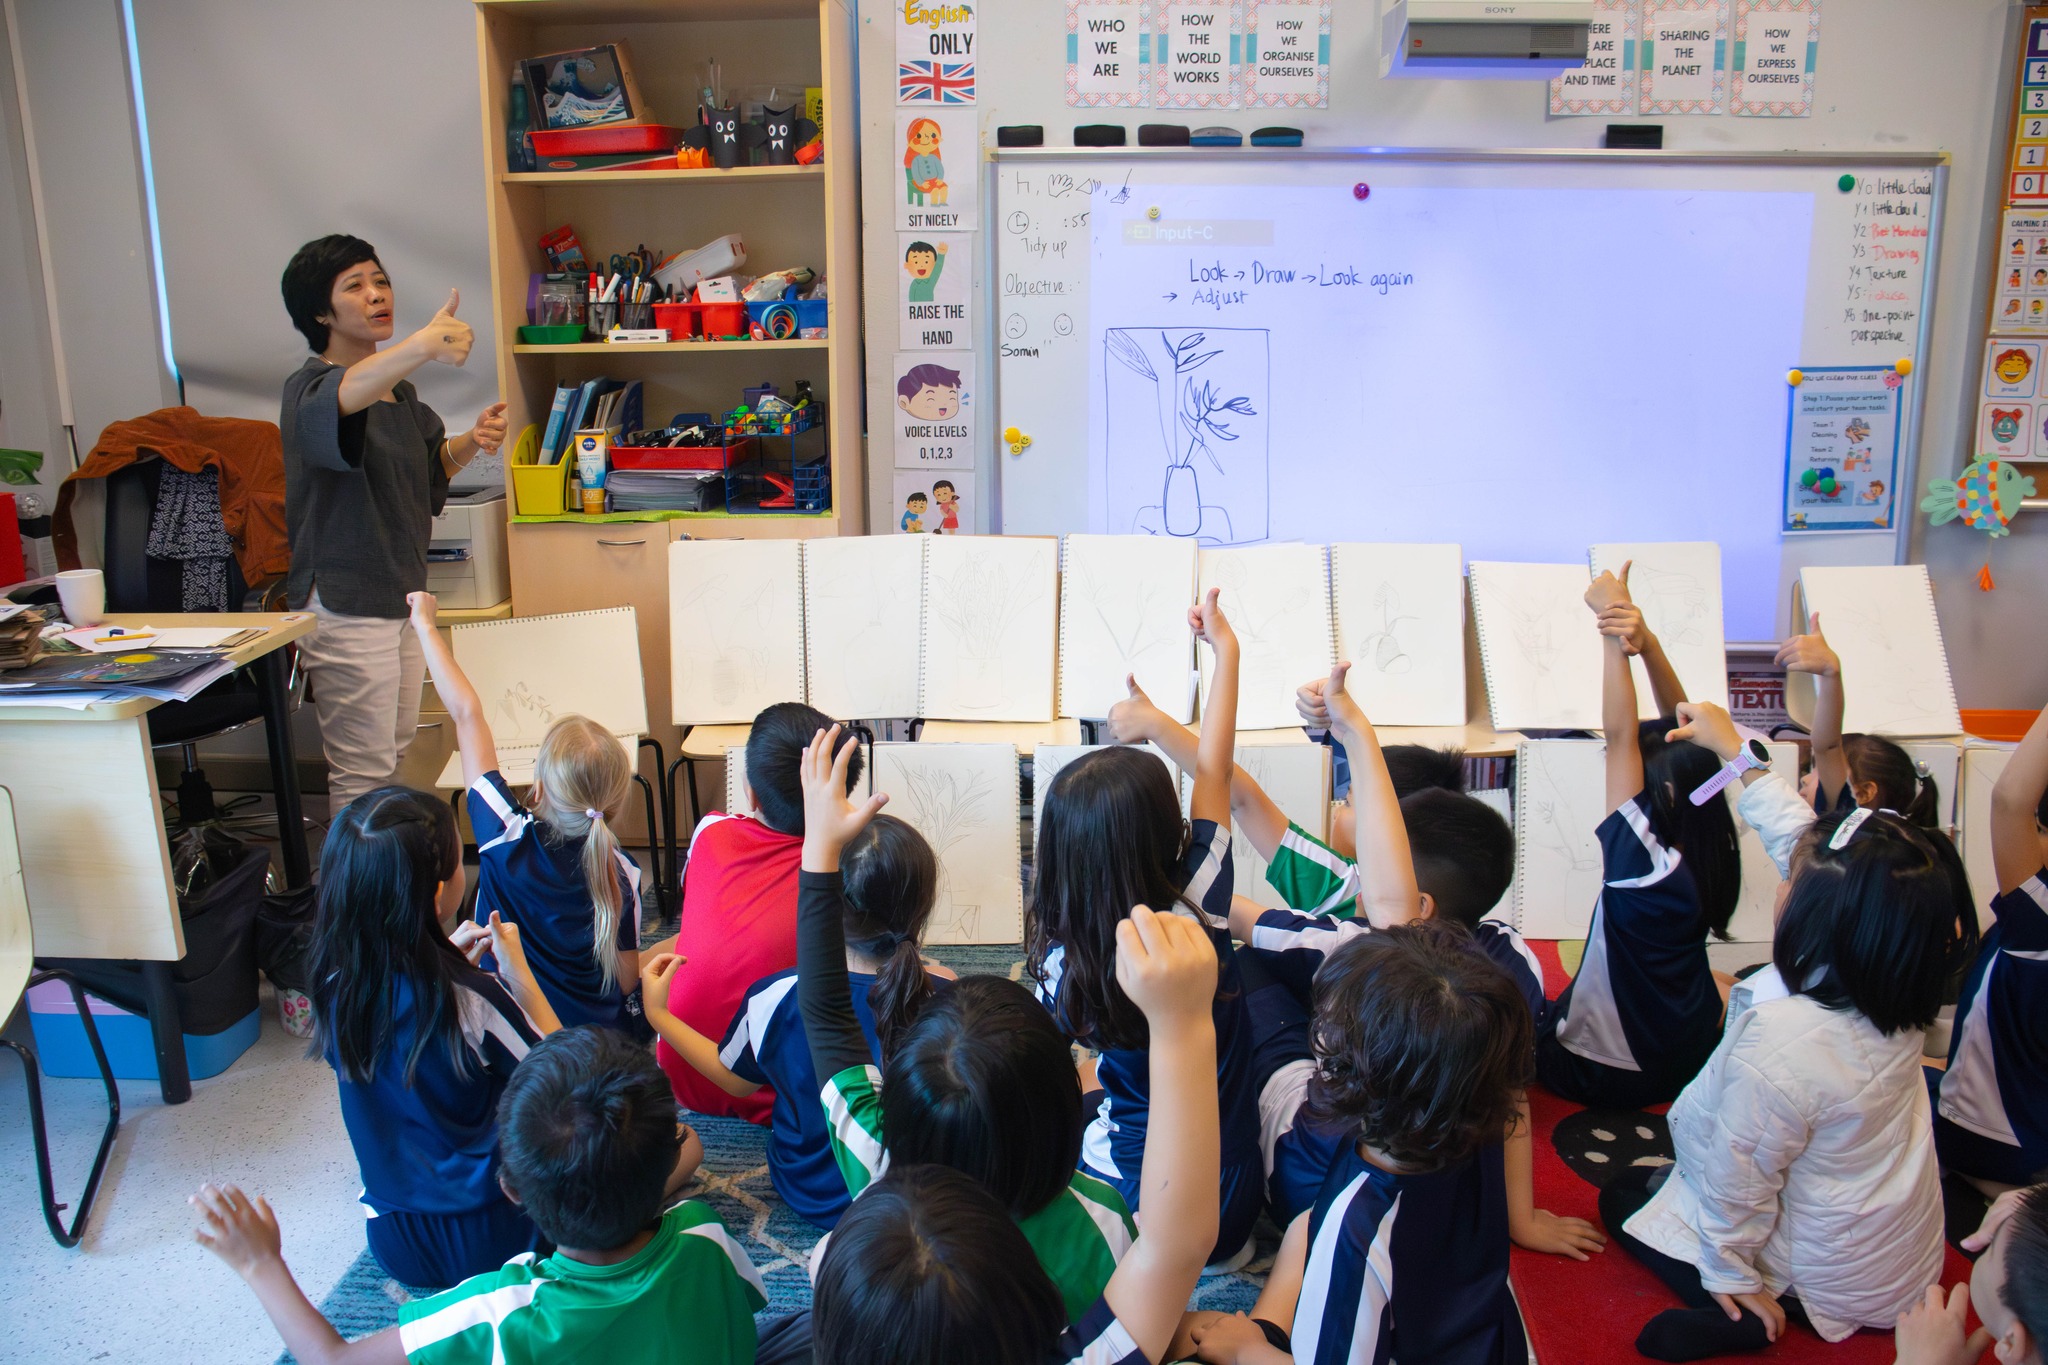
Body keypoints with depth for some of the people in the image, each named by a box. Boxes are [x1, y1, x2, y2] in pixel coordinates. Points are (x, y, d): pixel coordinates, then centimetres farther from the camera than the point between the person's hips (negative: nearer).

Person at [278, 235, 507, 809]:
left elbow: (426, 468, 23)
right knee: (362, 773, -4)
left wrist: (470, 441, -1)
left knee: (395, 750, 20)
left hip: (403, 595, 9)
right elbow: (341, 399, -41)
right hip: (345, 605, -9)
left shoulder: (400, 389, 11)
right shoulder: (310, 387, -16)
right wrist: (423, 345, -61)